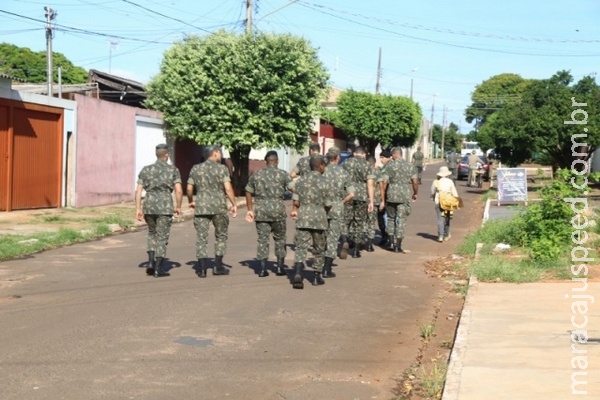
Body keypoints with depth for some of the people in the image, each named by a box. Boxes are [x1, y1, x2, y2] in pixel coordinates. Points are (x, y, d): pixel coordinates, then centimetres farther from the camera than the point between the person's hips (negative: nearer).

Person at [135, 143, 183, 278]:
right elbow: (179, 191, -7)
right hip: (165, 207, -3)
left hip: (149, 206, 3)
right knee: (162, 237, 5)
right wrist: (178, 207, 6)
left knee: (152, 234, 22)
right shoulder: (173, 170, 0)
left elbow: (138, 190, 2)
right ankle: (158, 269, 5)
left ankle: (151, 263, 9)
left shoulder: (146, 170, 8)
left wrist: (138, 209, 4)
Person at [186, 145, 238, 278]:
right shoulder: (222, 168, -3)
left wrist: (191, 202, 26)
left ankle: (202, 268, 1)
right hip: (219, 207, -2)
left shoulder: (195, 169, 8)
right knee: (221, 236, 12)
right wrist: (234, 204, -4)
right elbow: (228, 188, -11)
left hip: (201, 207, 2)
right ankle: (218, 266, 12)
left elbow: (189, 189, 9)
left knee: (201, 237, 5)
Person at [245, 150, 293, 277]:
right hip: (277, 210, -2)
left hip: (260, 210, 2)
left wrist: (250, 210, 20)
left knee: (262, 238, 7)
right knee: (279, 238, 12)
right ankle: (280, 267, 14)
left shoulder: (256, 174, 9)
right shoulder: (283, 174, -1)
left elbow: (248, 192, 13)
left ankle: (263, 268, 4)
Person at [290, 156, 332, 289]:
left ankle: (298, 273, -22)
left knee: (301, 246, -1)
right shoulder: (323, 181, -6)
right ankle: (316, 276, 18)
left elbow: (296, 200, 2)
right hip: (319, 216, -2)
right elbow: (327, 204, -3)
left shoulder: (301, 179, 4)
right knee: (319, 248, 12)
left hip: (303, 215, 2)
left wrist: (294, 210, 19)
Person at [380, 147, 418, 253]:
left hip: (391, 196, 0)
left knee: (392, 218, 15)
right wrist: (415, 194, 20)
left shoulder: (389, 165, -3)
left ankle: (392, 243, 14)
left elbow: (384, 183, -7)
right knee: (401, 220, 4)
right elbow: (415, 182, 2)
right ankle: (398, 246, 2)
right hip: (405, 196, 0)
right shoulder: (410, 166, 3)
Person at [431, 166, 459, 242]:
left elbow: (433, 192, 5)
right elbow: (454, 193, -1)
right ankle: (446, 236, 21)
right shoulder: (450, 181, -3)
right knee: (447, 219, 14)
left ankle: (440, 236, -11)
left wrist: (434, 198, 24)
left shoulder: (436, 182, -4)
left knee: (440, 219, -2)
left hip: (438, 202, -1)